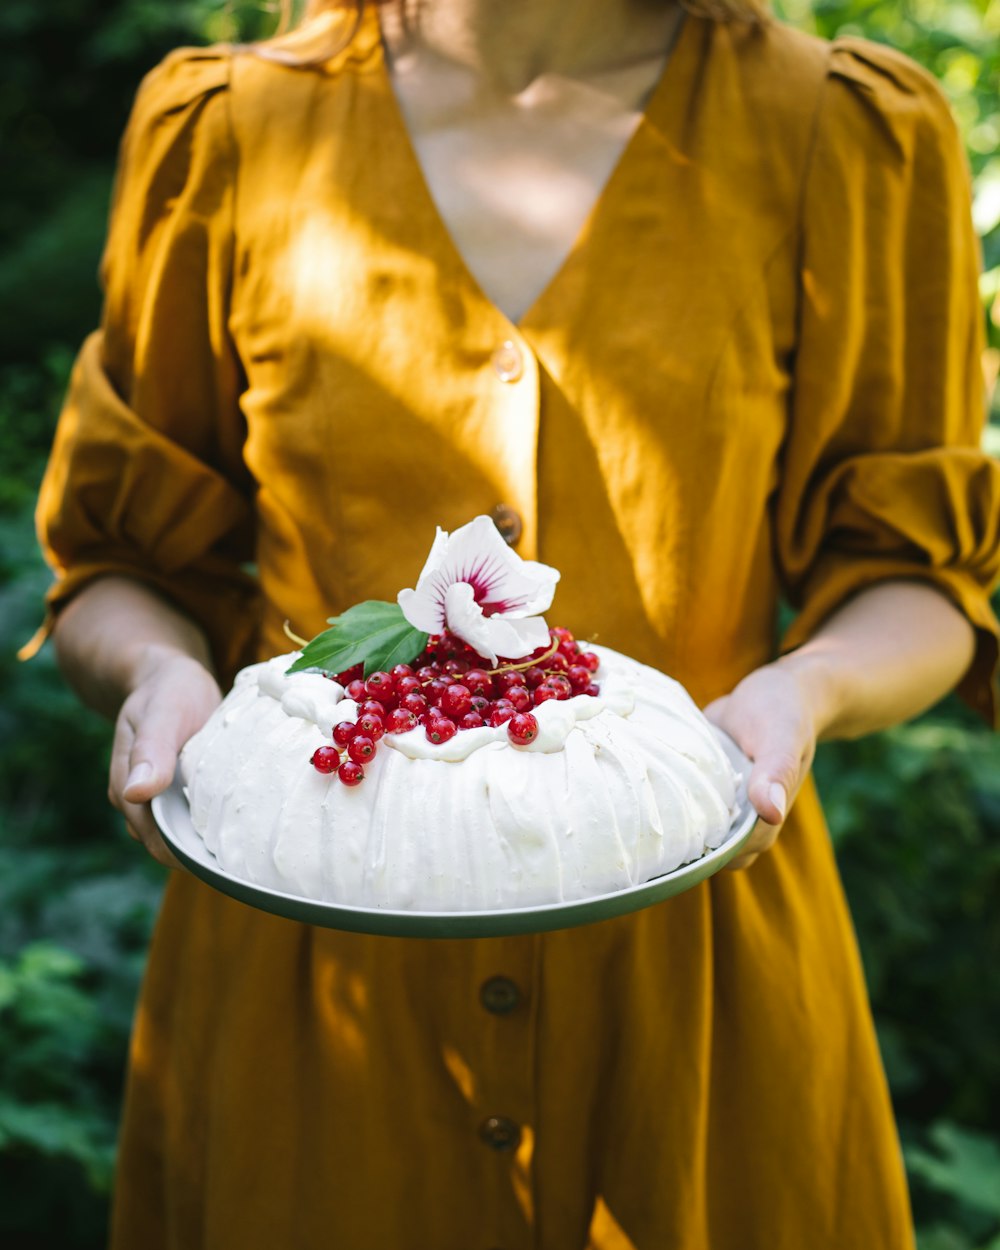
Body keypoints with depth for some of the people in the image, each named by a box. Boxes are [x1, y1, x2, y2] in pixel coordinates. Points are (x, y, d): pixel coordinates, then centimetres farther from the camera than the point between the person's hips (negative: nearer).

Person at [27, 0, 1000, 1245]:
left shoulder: (843, 138, -2)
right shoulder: (227, 128, 0)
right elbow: (121, 560, 7)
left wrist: (809, 686, -18)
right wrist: (160, 670, -14)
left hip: (692, 956, 0)